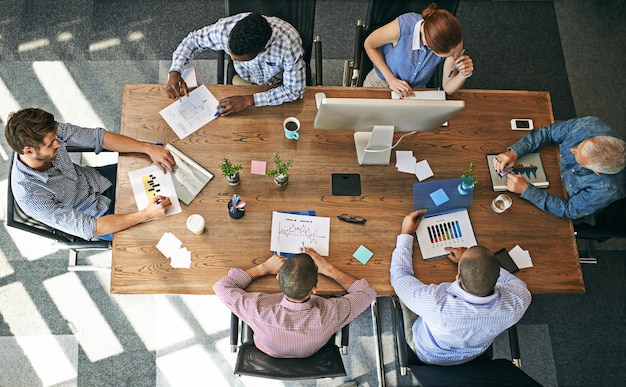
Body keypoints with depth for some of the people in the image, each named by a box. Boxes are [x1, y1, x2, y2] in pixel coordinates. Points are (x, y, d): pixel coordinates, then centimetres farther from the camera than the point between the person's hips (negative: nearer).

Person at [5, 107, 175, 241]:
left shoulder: (52, 132, -26)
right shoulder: (29, 196, -37)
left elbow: (98, 137, -14)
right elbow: (87, 228, -33)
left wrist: (148, 148, -27)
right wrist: (145, 214, -41)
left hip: (97, 179, 5)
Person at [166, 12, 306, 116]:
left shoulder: (289, 44, -42)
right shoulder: (225, 28, -33)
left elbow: (294, 90, -30)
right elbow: (192, 40, -12)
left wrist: (248, 100, -35)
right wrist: (174, 73, -28)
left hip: (279, 85, -2)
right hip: (244, 80, 2)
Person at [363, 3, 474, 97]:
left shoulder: (454, 40, -29)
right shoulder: (401, 27, -37)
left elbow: (448, 88, -17)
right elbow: (369, 44, -16)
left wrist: (464, 75, -38)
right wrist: (390, 79, -20)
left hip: (415, 90, 4)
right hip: (380, 82, -3)